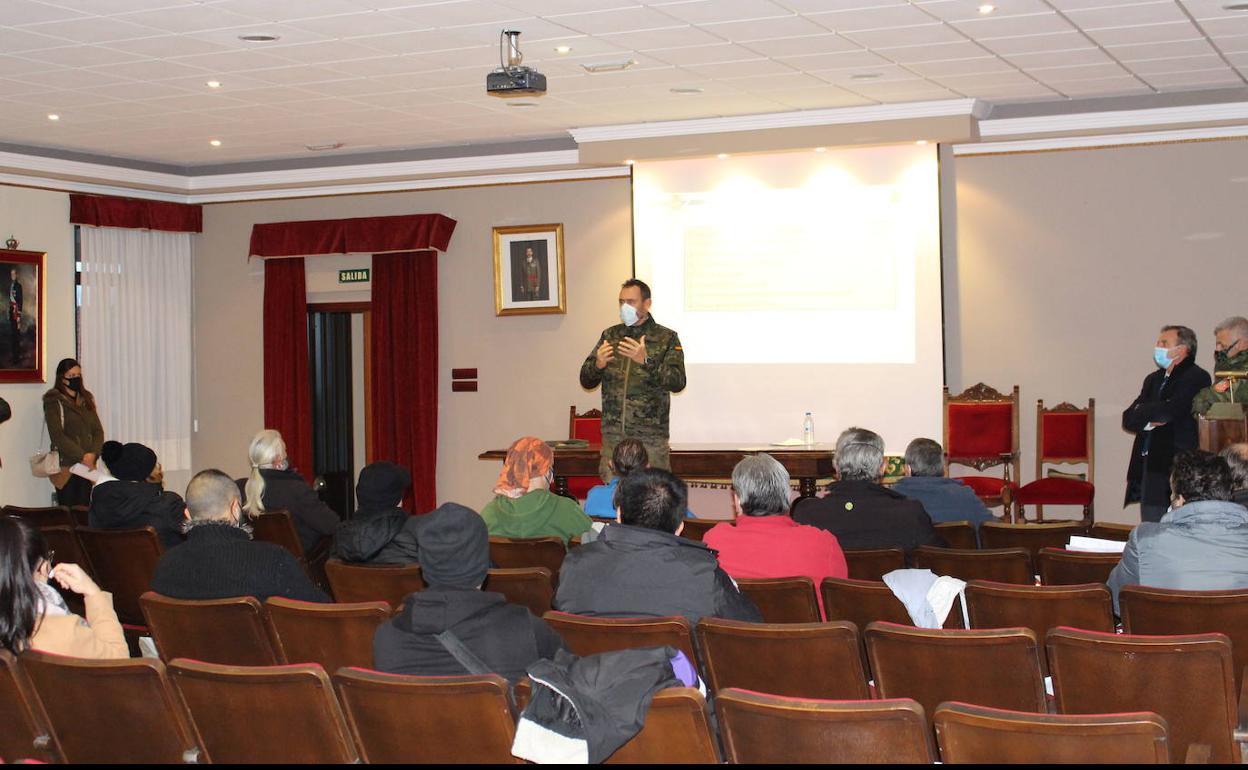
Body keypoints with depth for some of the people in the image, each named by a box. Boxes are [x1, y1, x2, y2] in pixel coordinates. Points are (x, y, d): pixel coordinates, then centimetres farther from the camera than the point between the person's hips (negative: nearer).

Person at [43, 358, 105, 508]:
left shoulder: (86, 399, 15)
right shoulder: (54, 401, -3)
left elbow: (98, 430, 10)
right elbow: (57, 436, -12)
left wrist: (93, 453, -8)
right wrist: (82, 456, -16)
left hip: (87, 465, 5)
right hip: (66, 467, -5)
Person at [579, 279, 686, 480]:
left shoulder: (667, 338, 2)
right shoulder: (609, 336, 12)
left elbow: (677, 382, -10)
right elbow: (586, 381, 11)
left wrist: (646, 361, -24)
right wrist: (598, 365, -12)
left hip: (650, 437, -3)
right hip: (613, 436, 3)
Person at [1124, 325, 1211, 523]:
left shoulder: (1196, 377, -7)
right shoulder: (1154, 379, 18)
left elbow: (1167, 411, -18)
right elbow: (1128, 419, 11)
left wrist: (1141, 412, 1)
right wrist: (1148, 421, -10)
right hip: (1149, 468, 8)